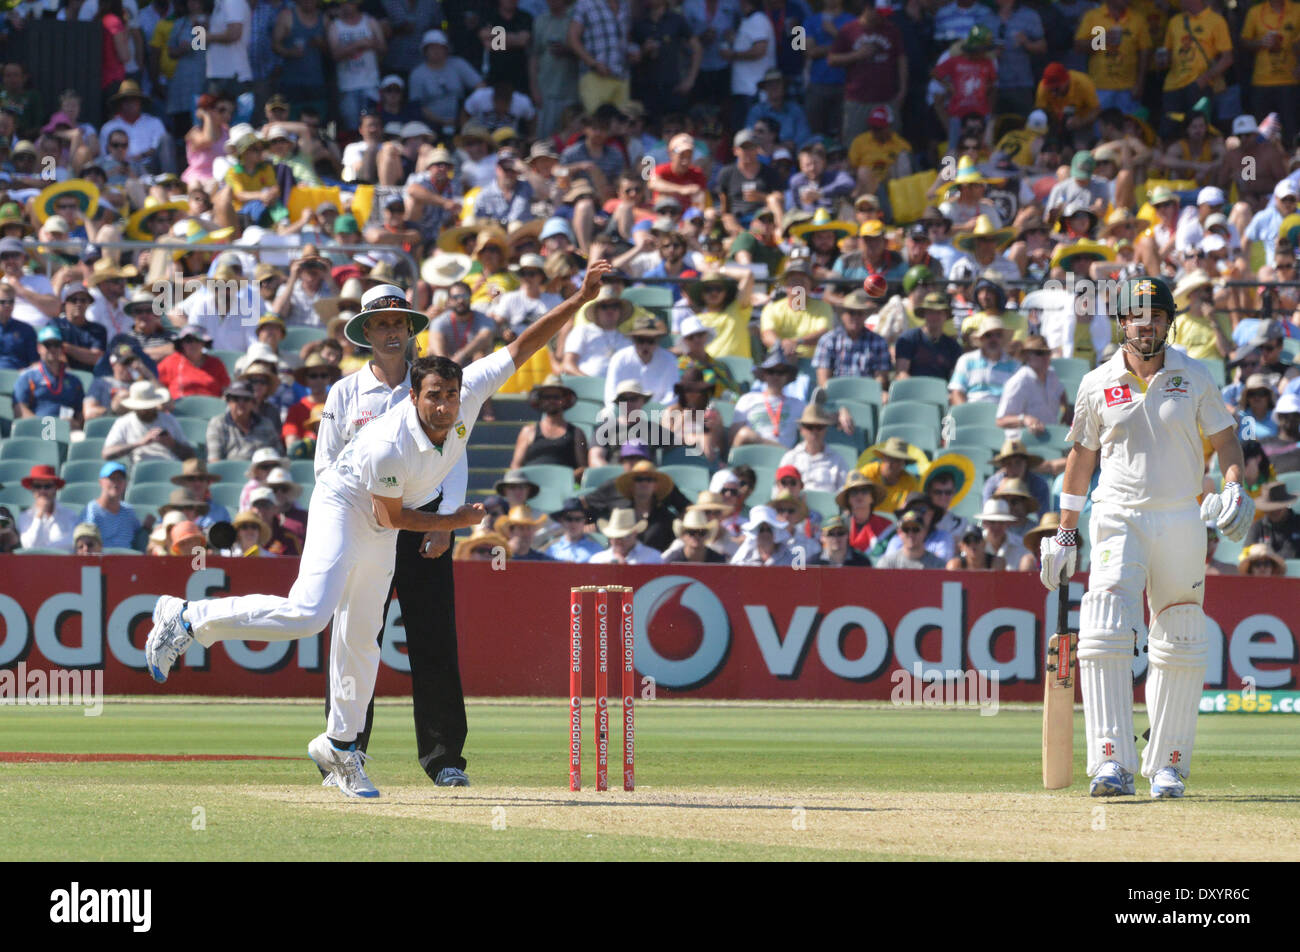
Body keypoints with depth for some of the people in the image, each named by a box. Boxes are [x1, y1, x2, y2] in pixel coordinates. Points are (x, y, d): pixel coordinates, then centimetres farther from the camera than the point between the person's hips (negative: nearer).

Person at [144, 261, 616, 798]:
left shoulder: (470, 394, -18)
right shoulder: (389, 447, -34)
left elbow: (523, 346, -13)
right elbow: (393, 516, -20)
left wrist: (580, 298, -17)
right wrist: (457, 521, -8)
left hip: (381, 533, 7)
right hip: (342, 506, -7)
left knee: (361, 636, 13)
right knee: (307, 613, -27)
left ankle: (340, 746, 26)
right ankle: (190, 619, -16)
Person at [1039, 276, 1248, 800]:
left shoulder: (1194, 378, 5)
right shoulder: (1097, 384, 5)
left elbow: (1225, 437, 8)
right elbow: (1082, 455, 12)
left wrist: (1234, 486, -12)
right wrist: (1065, 533, 11)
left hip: (1181, 520, 1)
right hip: (1118, 520, -1)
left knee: (1179, 650, 4)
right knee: (1105, 638, -18)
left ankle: (1167, 765, 16)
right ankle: (1112, 763, -23)